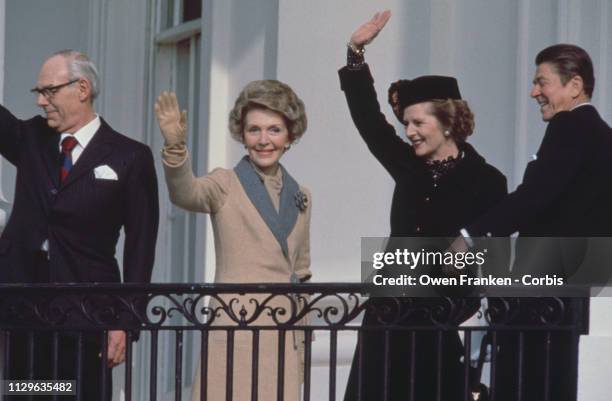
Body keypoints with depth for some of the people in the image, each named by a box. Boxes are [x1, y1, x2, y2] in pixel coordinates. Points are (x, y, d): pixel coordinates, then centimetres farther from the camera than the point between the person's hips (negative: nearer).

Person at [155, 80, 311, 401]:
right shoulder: (226, 185, 1)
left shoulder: (300, 197, 15)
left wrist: (302, 350, 20)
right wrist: (175, 147, -41)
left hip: (284, 343, 4)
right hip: (234, 341, -4)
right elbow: (184, 193, -21)